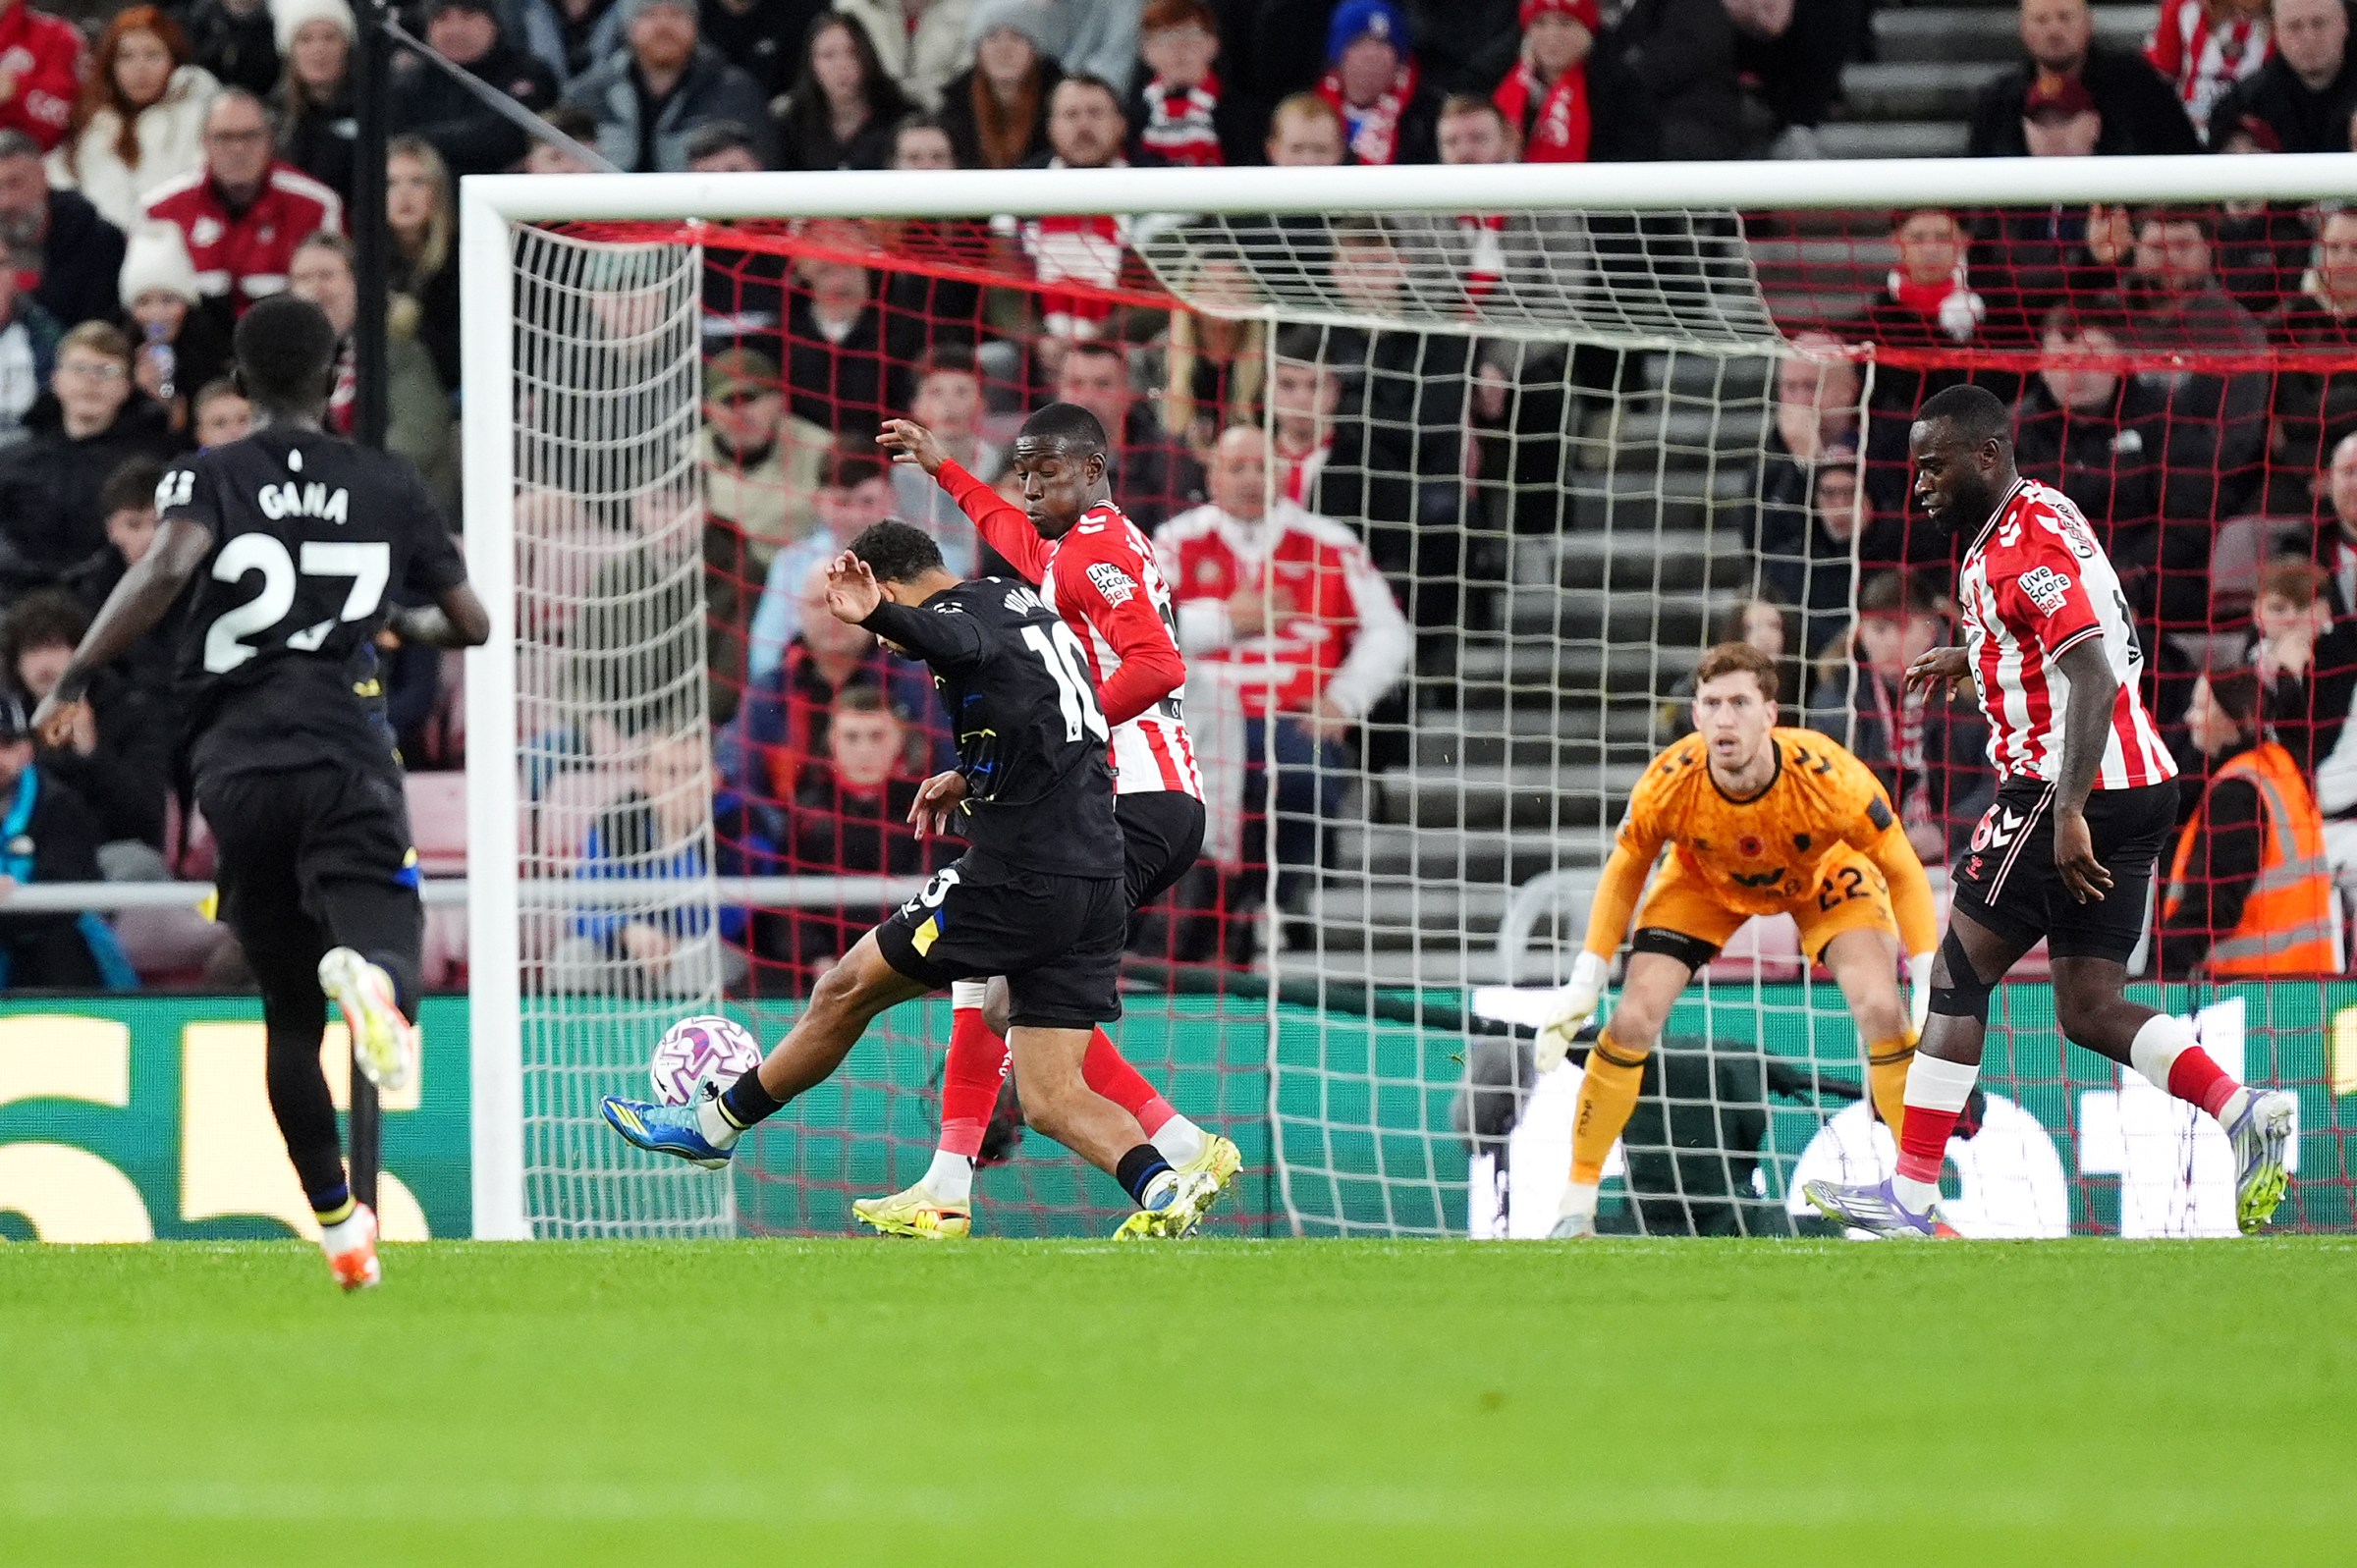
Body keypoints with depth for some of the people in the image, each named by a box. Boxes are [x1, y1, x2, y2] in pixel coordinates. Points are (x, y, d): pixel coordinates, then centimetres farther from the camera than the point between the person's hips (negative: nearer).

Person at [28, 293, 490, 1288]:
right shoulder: (391, 488, 12)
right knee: (379, 943, -16)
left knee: (289, 1011, 14)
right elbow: (470, 625, 19)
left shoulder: (211, 478, 6)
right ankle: (371, 976, -54)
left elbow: (167, 569, -16)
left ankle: (337, 1224, 13)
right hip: (348, 758, -1)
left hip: (236, 768, 1)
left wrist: (76, 679, -10)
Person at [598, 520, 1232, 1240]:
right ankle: (1164, 1189, -21)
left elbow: (952, 639, -38)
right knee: (1050, 1098, 3)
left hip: (1018, 877, -8)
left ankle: (712, 1124, 25)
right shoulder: (1021, 601, 19)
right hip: (1097, 880, 8)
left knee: (845, 991, 11)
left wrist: (877, 616, -57)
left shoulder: (965, 610, -10)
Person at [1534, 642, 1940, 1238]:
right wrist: (1584, 983, -12)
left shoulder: (1829, 778, -39)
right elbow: (1624, 872, -11)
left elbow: (1903, 872, -23)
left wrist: (1931, 986, -27)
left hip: (1824, 875, -1)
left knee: (1883, 1010, -22)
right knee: (1632, 1021, -13)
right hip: (1704, 880, 1)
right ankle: (1576, 1204, 3)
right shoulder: (1667, 785, -33)